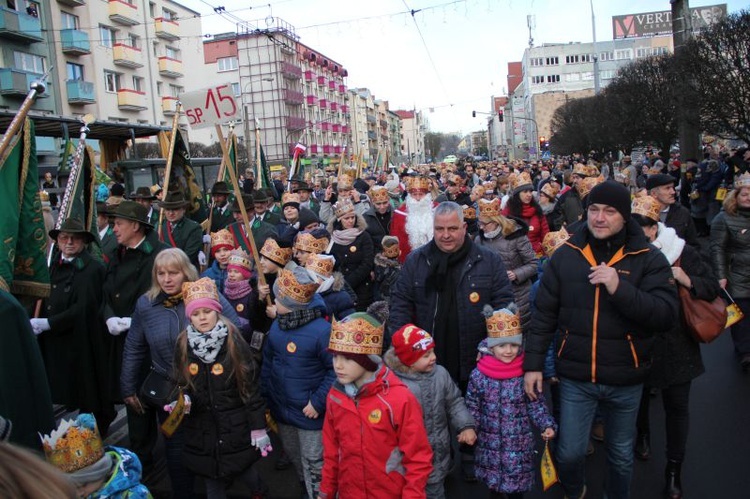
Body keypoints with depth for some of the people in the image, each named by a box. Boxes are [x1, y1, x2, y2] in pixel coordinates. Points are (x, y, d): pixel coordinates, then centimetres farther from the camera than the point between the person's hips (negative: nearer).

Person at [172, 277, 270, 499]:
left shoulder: (234, 342, -12)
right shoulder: (183, 345, -2)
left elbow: (252, 387, -9)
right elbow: (180, 384, 12)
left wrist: (258, 428, -9)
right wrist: (184, 401, -10)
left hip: (236, 428, -3)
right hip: (201, 431, 3)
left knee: (239, 469, 8)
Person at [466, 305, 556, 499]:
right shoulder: (479, 375, -10)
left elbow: (536, 405, -4)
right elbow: (472, 407, 0)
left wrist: (547, 425, -17)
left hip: (519, 442, -1)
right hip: (490, 442, 1)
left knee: (517, 483, 12)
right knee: (492, 479, 18)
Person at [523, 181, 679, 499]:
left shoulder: (648, 258, -7)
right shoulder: (565, 255, -3)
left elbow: (666, 315, -17)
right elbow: (544, 314, 0)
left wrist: (620, 288, -29)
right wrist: (533, 364, -2)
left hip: (626, 380, 0)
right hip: (575, 378, 1)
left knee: (621, 455, 19)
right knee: (570, 452, 9)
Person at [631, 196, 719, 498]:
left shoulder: (682, 253, -10)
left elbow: (713, 288, -6)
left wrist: (688, 281, -23)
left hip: (676, 346, -1)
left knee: (677, 406, 7)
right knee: (639, 395, 21)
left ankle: (674, 469, 23)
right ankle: (643, 434, 51)